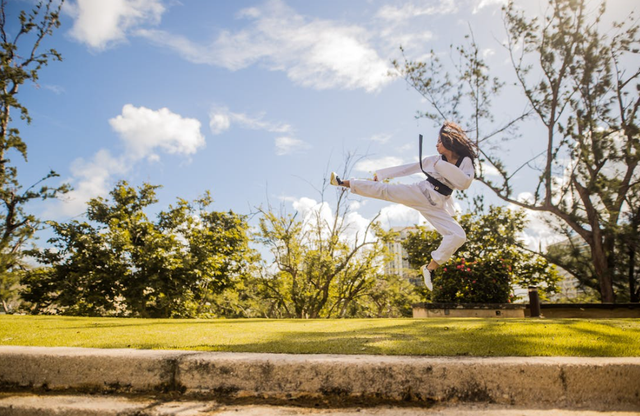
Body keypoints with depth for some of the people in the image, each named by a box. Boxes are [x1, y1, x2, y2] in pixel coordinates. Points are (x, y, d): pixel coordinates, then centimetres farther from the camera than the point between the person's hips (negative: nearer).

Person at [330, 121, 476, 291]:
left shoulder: (466, 162, -1)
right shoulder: (434, 159, 6)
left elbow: (465, 183, -20)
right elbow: (407, 168, 11)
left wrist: (443, 166, -19)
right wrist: (381, 173, 13)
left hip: (435, 206, -1)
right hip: (419, 192, 1)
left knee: (458, 236, -16)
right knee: (383, 190, -8)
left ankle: (430, 268, -6)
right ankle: (342, 182, 0)